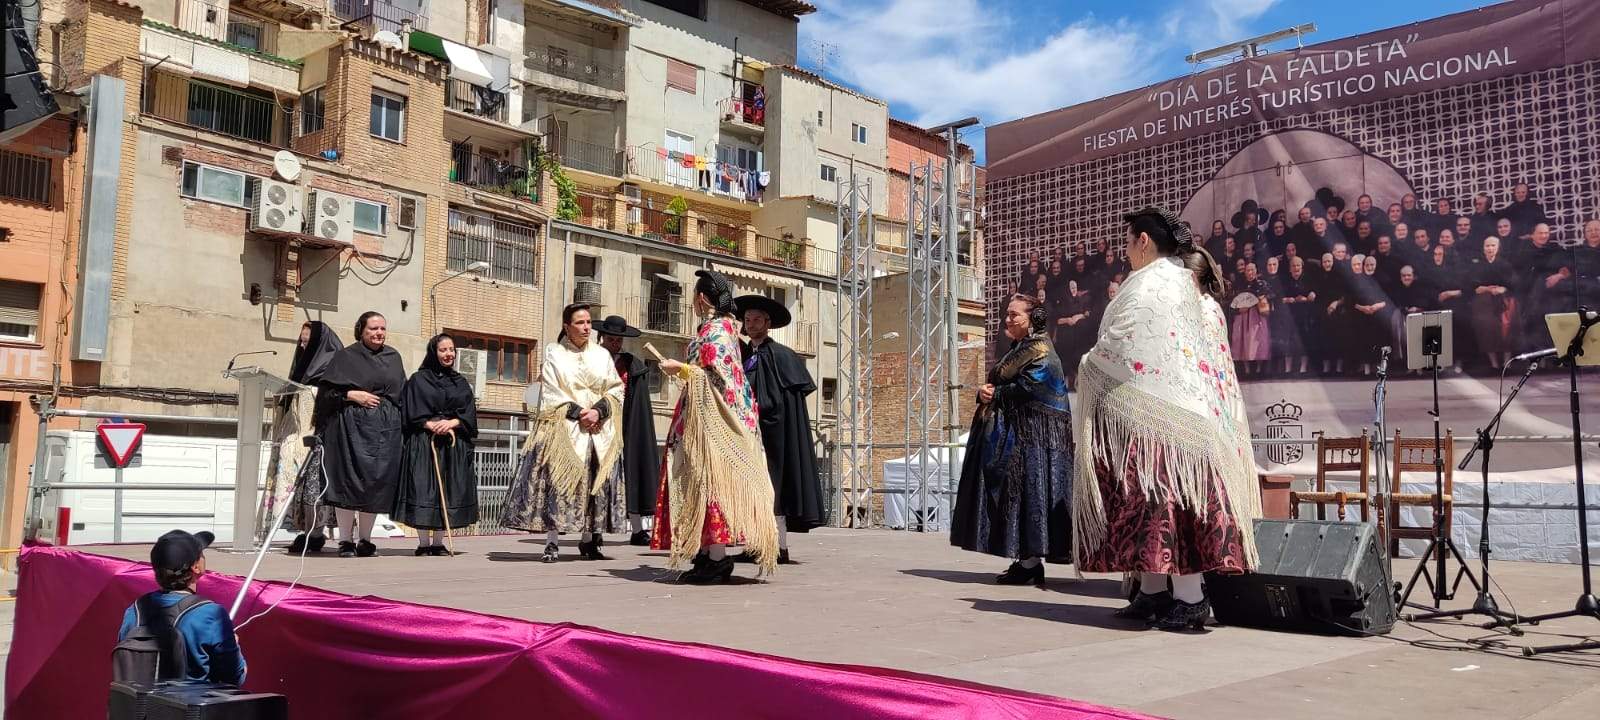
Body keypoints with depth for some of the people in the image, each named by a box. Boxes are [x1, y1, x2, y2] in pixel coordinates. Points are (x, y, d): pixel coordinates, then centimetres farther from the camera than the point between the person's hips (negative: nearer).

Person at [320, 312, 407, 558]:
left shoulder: (393, 357, 15)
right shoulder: (347, 356, 3)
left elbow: (402, 393, 22)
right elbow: (327, 391, -1)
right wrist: (353, 395, -14)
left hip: (386, 428, 4)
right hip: (352, 426, -4)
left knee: (378, 482, 3)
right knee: (349, 480, -5)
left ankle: (365, 539, 13)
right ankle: (346, 540, 2)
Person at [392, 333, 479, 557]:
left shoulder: (461, 383, 15)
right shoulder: (419, 380, 6)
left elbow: (469, 414, 7)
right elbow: (411, 412, -2)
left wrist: (451, 423, -11)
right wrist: (431, 425, -14)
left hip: (454, 445, 3)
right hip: (423, 443, -3)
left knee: (449, 493, 1)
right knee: (423, 490, -7)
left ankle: (438, 542, 8)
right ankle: (423, 543, -1)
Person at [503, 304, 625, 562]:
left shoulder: (602, 355, 12)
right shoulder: (554, 354, 5)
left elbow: (616, 390, 7)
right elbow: (552, 394, -2)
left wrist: (599, 410, -9)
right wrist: (578, 413, -12)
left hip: (599, 429, 3)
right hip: (562, 428, -3)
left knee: (595, 483, 1)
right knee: (556, 481, -9)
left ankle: (588, 540, 10)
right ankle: (552, 543, -6)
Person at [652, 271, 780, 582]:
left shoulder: (713, 329, -10)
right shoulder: (726, 326, 17)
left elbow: (715, 377, -18)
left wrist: (680, 368, -10)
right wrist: (684, 370, 21)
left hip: (711, 417, -10)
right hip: (709, 415, 10)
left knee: (709, 478, -10)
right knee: (704, 480, 8)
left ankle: (716, 557, -10)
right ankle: (707, 554, 9)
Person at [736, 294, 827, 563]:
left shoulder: (782, 356, -3)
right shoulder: (742, 354, 13)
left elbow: (794, 396, -7)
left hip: (773, 429, -6)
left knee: (773, 485, -7)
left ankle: (780, 546, -4)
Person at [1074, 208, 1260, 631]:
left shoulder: (1150, 283, -10)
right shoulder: (1193, 284, 19)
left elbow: (1122, 346, -17)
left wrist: (1089, 365, 1)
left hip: (1152, 413, -10)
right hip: (1189, 410, 10)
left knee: (1158, 495, -8)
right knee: (1159, 497, 10)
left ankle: (1189, 597, -9)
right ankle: (1153, 591, 13)